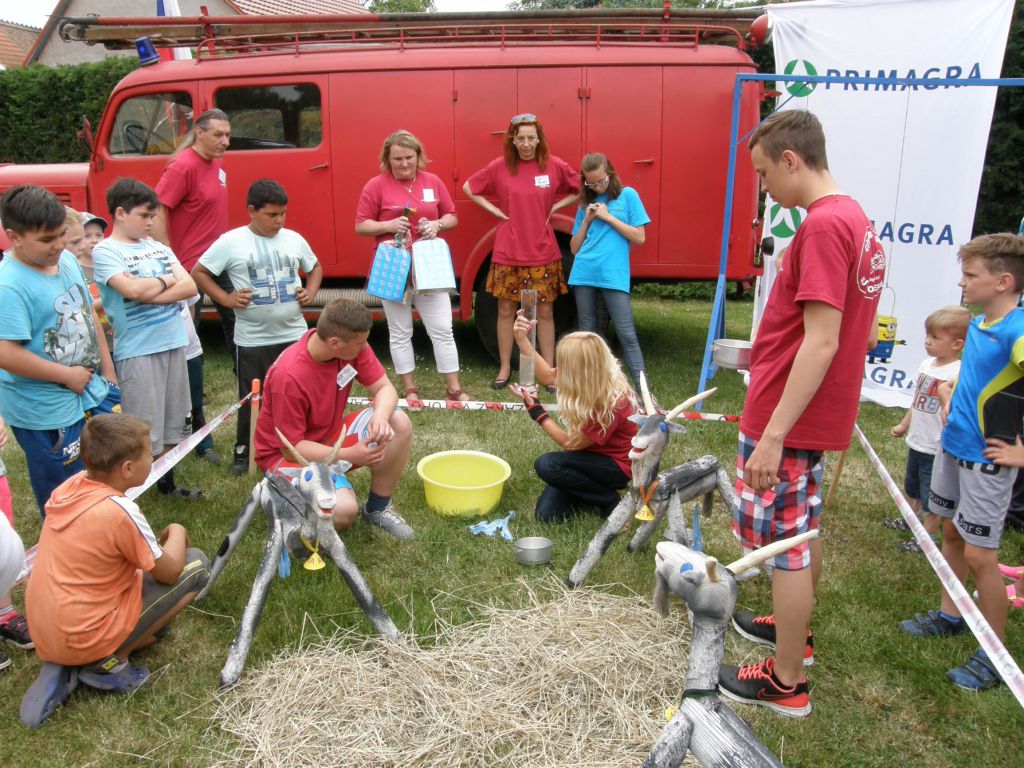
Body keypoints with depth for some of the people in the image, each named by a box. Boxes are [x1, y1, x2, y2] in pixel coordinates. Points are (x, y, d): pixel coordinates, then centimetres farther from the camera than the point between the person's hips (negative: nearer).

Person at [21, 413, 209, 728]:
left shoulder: (69, 486, -3)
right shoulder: (120, 511, -24)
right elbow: (168, 572, -11)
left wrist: (154, 540, 9)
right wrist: (177, 533, 5)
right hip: (85, 638, -7)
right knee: (196, 564, -1)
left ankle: (65, 668, 11)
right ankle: (109, 663, 0)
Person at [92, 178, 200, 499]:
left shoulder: (157, 246, 11)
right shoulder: (105, 251, -6)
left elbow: (189, 286, 1)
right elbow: (132, 289, -22)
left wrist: (149, 294, -12)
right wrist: (167, 280, -4)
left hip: (174, 343, 6)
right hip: (137, 350, -6)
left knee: (172, 421, 15)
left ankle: (167, 482, 30)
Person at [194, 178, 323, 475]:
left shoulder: (294, 239, 5)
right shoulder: (231, 242, -7)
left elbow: (315, 267, 20)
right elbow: (198, 272, -1)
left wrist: (311, 292, 3)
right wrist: (225, 298, -10)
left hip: (294, 335, 3)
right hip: (252, 340, -3)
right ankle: (243, 453, 24)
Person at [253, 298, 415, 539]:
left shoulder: (353, 345, -14)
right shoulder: (289, 376, -31)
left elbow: (385, 388, -9)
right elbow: (291, 447, -24)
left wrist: (380, 416, -32)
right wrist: (349, 455, -31)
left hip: (331, 434, 7)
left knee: (399, 424, -16)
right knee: (344, 511, -31)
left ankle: (378, 507, 2)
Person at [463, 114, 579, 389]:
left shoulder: (554, 165, -2)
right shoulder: (499, 166, -1)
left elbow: (580, 189, 10)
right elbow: (468, 187, 10)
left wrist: (555, 207, -1)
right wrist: (492, 209, 0)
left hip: (543, 252, 0)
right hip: (507, 253, 1)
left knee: (545, 311, 4)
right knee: (506, 310, 7)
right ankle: (504, 368, 19)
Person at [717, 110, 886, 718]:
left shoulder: (823, 225, -21)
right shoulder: (855, 217, 10)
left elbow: (821, 342, -26)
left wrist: (773, 434, -25)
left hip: (791, 419, -10)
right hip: (820, 413, 10)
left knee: (785, 543, 3)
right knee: (804, 530, 23)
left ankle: (787, 683, 18)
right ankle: (797, 631, 43)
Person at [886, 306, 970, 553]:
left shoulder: (958, 373, -21)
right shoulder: (926, 364, 4)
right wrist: (903, 426, 21)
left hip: (938, 449, -8)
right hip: (916, 441, 8)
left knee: (932, 497, 6)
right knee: (912, 487, 27)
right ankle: (909, 519, 48)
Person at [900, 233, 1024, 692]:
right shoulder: (977, 325, 5)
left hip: (986, 460, -8)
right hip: (952, 446, 8)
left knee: (979, 555, -1)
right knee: (951, 534, 19)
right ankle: (949, 616, 37)